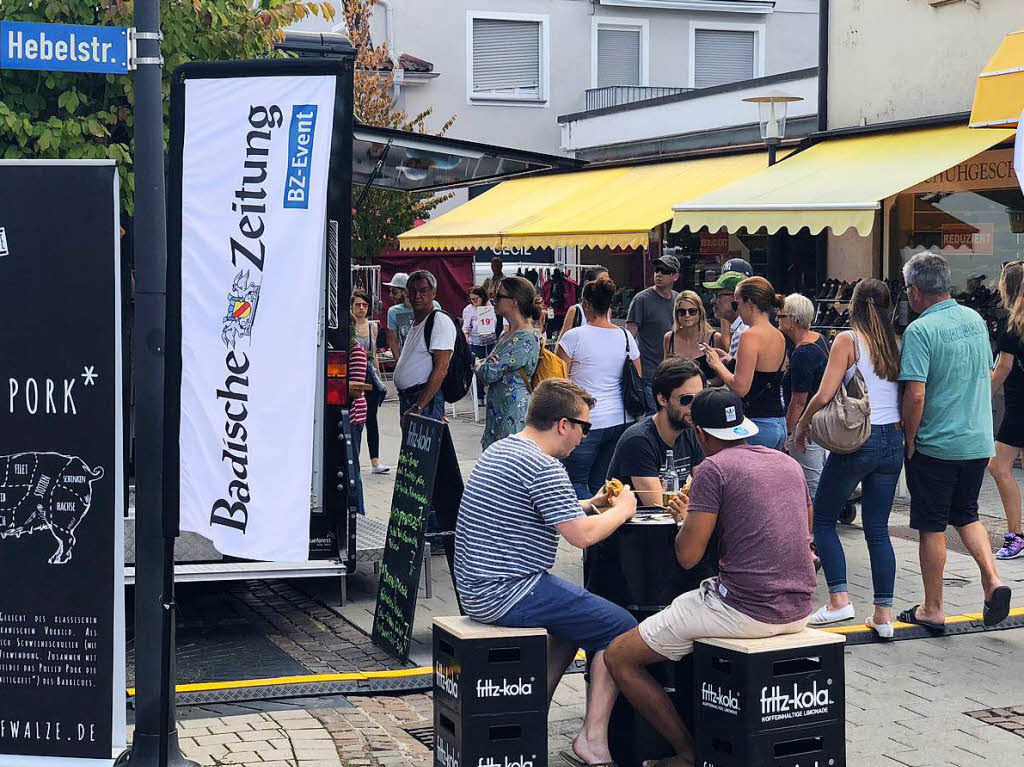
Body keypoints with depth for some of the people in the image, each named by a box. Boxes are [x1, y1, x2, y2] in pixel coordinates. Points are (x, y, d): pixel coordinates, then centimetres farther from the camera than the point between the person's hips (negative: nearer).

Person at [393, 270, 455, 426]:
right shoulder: (415, 322, 20)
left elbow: (440, 369, -19)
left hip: (426, 398, -9)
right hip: (406, 397, 9)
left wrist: (418, 407, -24)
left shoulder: (441, 321, -11)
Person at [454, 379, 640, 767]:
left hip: (476, 588, 10)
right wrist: (621, 510, -2)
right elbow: (582, 535, -19)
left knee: (575, 617, 29)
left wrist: (590, 503, 20)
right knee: (620, 627, -4)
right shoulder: (543, 467, -18)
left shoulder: (500, 450, 14)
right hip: (508, 592, -10)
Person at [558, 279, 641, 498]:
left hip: (586, 422, -5)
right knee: (599, 484, 14)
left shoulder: (574, 337, -10)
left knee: (576, 482, 3)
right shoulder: (626, 337, 4)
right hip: (620, 422, 5)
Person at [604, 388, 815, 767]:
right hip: (799, 609, 8)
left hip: (746, 608, -8)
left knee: (619, 658, 4)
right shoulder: (788, 463, 12)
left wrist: (687, 517, 10)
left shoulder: (713, 468, -9)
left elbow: (687, 555, -13)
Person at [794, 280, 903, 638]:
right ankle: (883, 613, 6)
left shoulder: (848, 340, -7)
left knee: (824, 519, 10)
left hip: (856, 442, -5)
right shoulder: (897, 344, 6)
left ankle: (839, 599, 0)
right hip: (893, 441, 5)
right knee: (878, 529, 10)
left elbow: (824, 395, -12)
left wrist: (802, 426, 3)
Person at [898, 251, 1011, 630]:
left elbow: (915, 394, -23)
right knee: (966, 514, 22)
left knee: (932, 527, 5)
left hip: (935, 444, -6)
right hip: (979, 441, 7)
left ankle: (932, 609, 14)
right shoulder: (975, 320, 6)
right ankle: (993, 580, 3)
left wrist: (909, 439, -10)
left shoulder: (920, 331, -18)